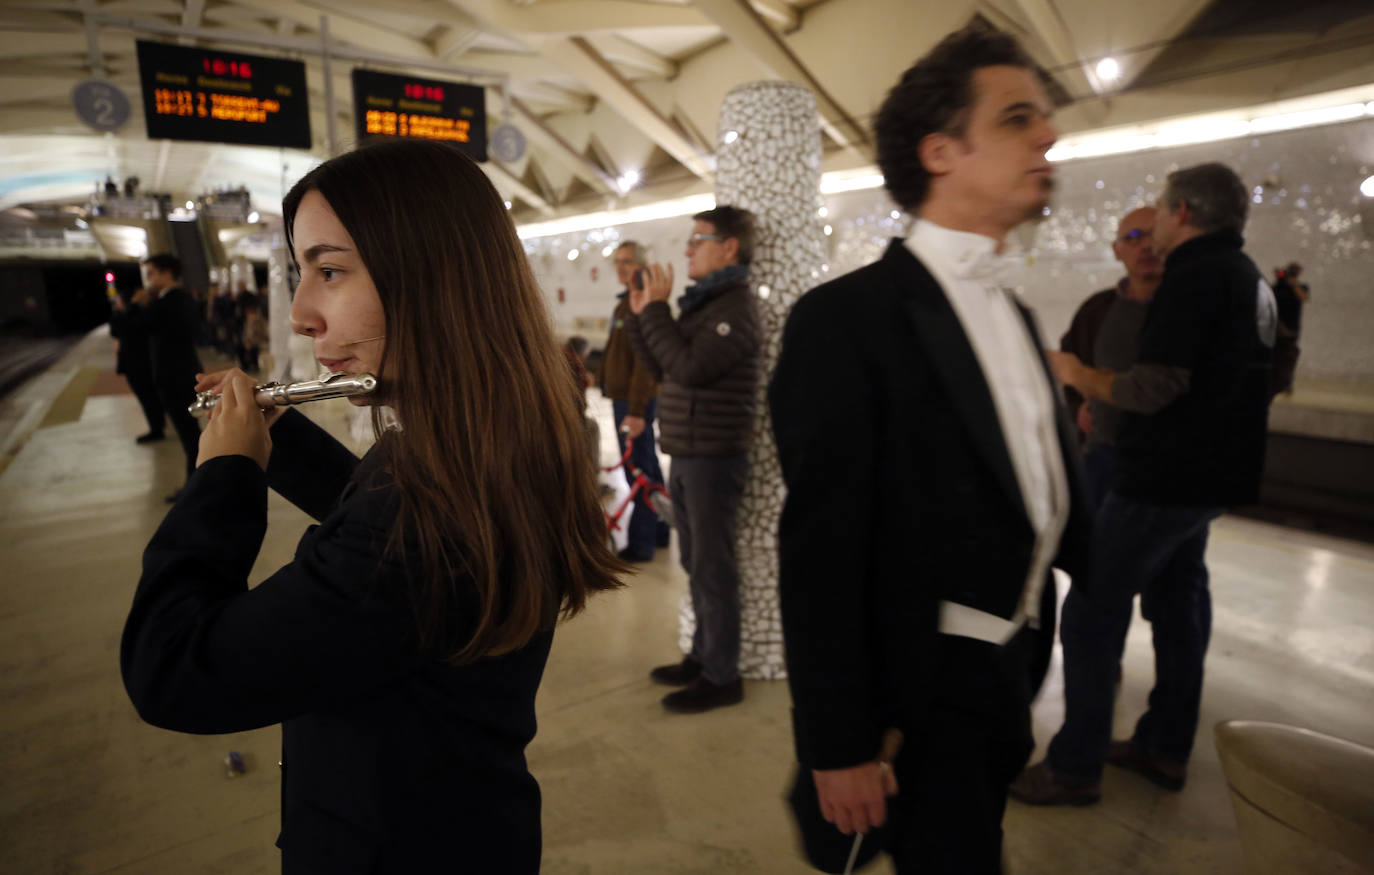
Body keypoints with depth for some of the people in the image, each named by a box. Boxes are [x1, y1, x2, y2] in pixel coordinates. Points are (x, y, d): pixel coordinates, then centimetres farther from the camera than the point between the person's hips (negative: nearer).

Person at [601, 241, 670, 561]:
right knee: (647, 467, 16)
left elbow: (645, 361, -22)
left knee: (638, 470, -5)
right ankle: (658, 532, 28)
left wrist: (636, 409, -25)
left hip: (635, 400, -10)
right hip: (623, 397, 10)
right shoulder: (625, 302, 17)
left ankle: (640, 544, 3)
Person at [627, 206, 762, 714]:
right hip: (686, 456, 9)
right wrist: (641, 315, 9)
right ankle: (703, 656, 28)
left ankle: (721, 676, 10)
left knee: (713, 567, -2)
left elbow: (689, 368, -24)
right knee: (696, 564, 16)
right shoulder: (699, 302, 16)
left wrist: (656, 309, -15)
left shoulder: (734, 307, -12)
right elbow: (660, 369, 18)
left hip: (713, 458, -9)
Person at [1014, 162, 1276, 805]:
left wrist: (1076, 374, -8)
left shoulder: (1195, 275, -17)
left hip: (1162, 479, -10)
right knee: (1177, 601, 18)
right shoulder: (1249, 277, 14)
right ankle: (1166, 749, 32)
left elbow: (1154, 389, -24)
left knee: (1091, 612, -4)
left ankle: (1074, 769, 5)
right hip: (1209, 476, 10)